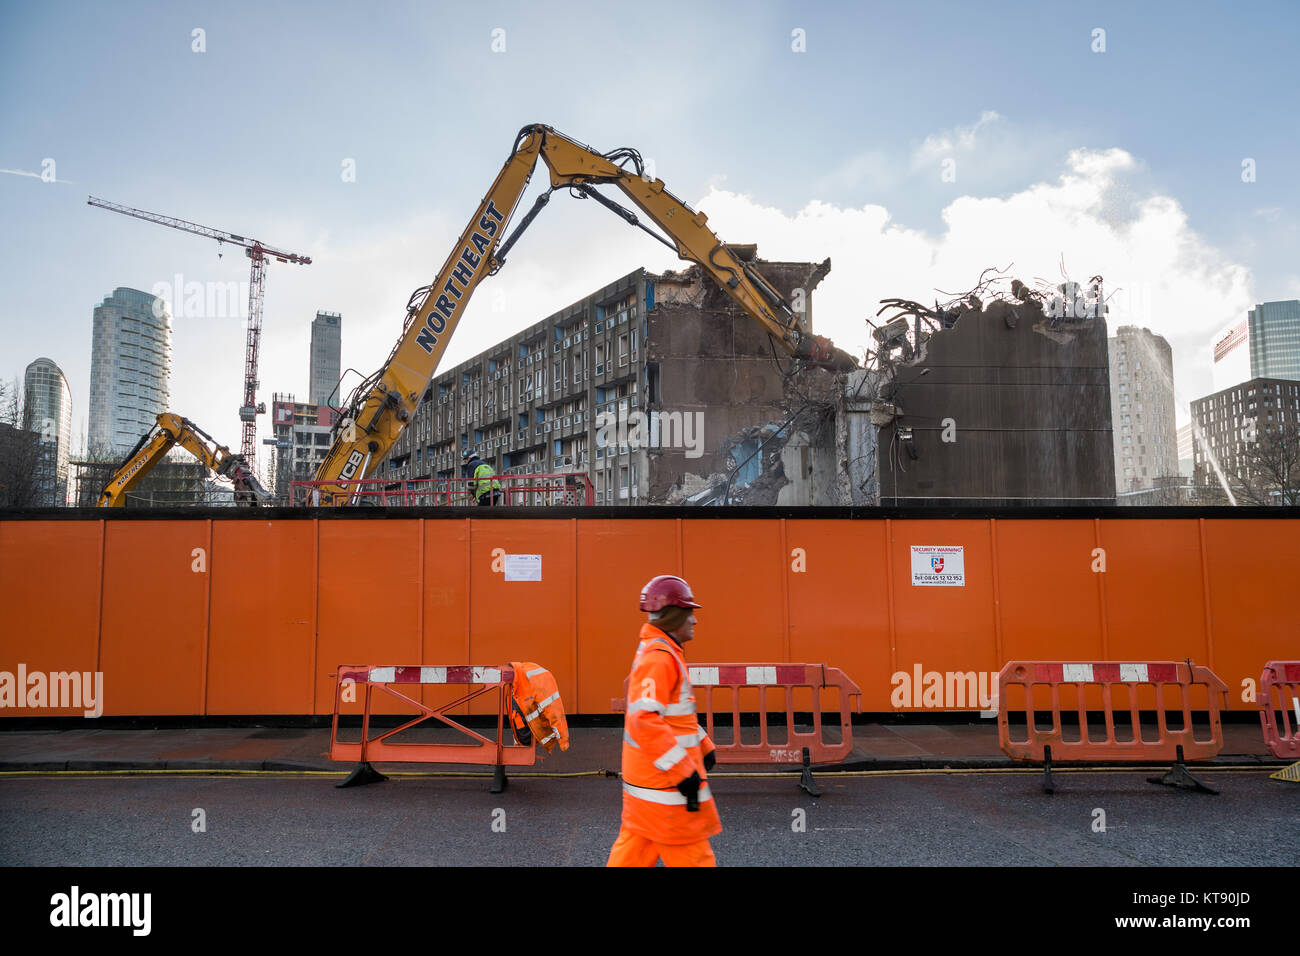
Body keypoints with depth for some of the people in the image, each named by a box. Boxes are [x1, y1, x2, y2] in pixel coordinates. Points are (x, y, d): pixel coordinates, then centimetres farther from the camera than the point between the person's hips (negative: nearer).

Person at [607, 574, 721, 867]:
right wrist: (684, 772, -26)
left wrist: (703, 746, 20)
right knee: (690, 854, 1)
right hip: (665, 785, -10)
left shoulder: (658, 652, 14)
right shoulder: (659, 657, -20)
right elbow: (645, 720, -29)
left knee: (635, 848, 16)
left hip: (644, 776, 10)